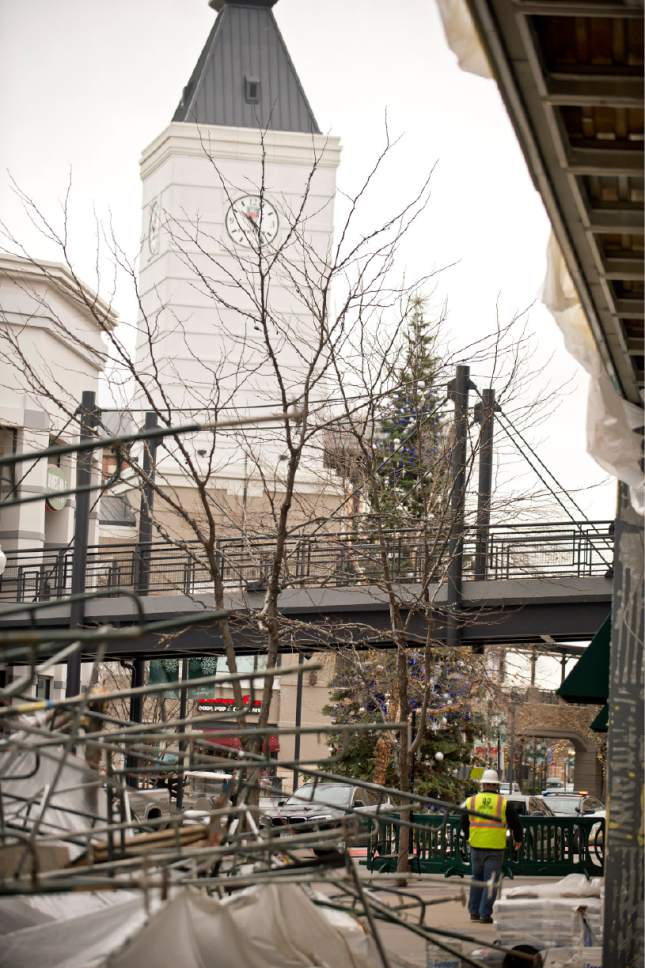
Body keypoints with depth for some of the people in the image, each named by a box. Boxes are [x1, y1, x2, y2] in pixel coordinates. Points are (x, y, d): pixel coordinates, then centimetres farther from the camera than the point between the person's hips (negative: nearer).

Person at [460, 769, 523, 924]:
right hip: (495, 848, -3)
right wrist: (517, 839, 21)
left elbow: (464, 823, 15)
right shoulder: (503, 803, -4)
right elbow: (515, 823, 3)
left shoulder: (471, 801, 3)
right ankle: (485, 914, -1)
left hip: (476, 846, 3)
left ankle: (474, 911, 17)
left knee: (477, 878, 18)